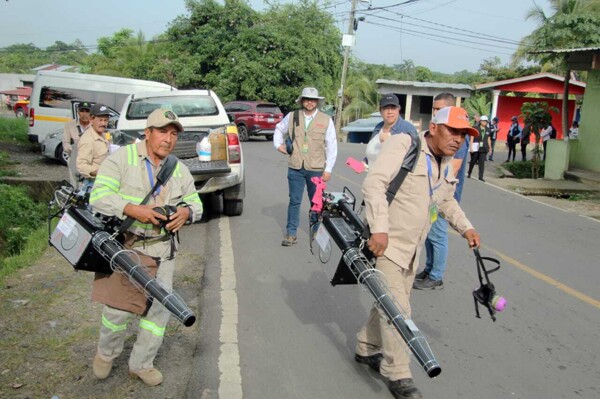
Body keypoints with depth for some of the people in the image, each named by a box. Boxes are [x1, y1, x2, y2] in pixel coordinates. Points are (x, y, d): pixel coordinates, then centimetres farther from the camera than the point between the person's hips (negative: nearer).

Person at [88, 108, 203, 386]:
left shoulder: (179, 170, 9)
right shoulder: (121, 158, -6)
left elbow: (196, 203, 13)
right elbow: (99, 197, -14)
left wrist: (187, 211, -11)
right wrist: (134, 210, -29)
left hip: (162, 250, 5)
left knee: (159, 308, 6)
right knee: (118, 307, 1)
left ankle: (141, 364, 26)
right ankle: (106, 353, 32)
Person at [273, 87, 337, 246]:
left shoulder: (326, 120, 0)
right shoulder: (292, 117, 5)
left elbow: (331, 146, 0)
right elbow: (279, 129, 25)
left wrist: (328, 169, -4)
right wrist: (278, 144, 9)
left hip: (316, 169, -1)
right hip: (295, 168, 1)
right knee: (294, 201, 4)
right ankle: (291, 233, 11)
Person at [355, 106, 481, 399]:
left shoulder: (446, 164, 10)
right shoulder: (403, 145, -16)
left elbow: (446, 201, 26)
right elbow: (374, 182, -26)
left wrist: (465, 227, 10)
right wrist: (379, 229, -33)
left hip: (411, 248, 9)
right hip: (384, 242, -8)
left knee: (391, 304, 18)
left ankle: (366, 349, 37)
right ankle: (397, 375, 8)